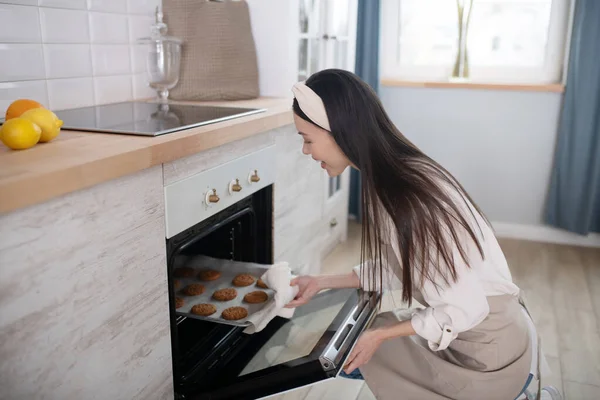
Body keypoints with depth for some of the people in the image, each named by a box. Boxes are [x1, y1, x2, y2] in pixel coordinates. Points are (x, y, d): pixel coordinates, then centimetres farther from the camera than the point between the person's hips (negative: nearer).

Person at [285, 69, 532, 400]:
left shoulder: (408, 197, -31)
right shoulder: (388, 180, -4)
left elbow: (466, 308, -24)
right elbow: (392, 267, 6)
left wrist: (381, 335, -15)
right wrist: (321, 283, 6)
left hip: (488, 347, -8)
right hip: (469, 328, 8)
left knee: (349, 354, 6)